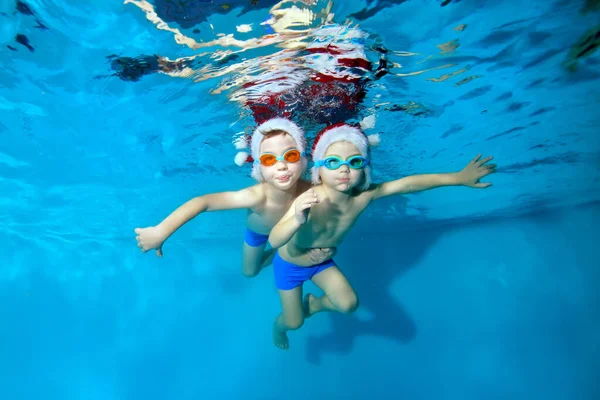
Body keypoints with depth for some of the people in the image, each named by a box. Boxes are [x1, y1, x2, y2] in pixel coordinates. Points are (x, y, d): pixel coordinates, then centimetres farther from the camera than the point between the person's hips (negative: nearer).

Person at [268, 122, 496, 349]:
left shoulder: (363, 196, -24)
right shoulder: (309, 201, -40)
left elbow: (409, 184, -16)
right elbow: (274, 241, -46)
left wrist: (459, 177, -12)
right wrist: (297, 221, -68)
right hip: (290, 264, -4)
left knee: (348, 304, -8)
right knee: (294, 322, 6)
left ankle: (312, 303, 26)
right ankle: (279, 324, 45)